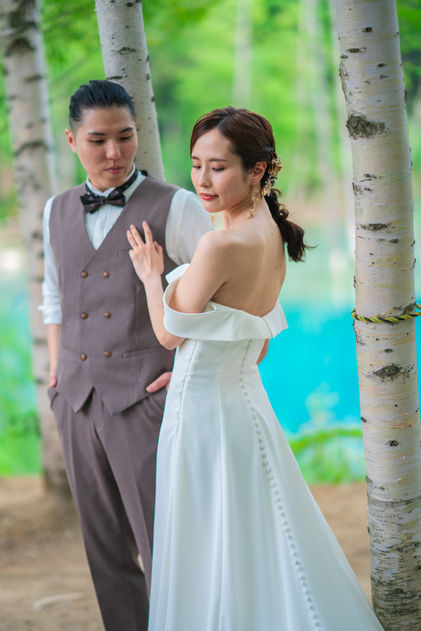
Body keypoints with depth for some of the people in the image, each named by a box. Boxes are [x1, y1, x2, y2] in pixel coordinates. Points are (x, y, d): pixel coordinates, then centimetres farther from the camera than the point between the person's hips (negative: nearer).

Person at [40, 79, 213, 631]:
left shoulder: (175, 207, -4)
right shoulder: (58, 212, 13)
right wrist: (57, 374, 16)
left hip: (146, 399, -5)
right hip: (79, 401, 5)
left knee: (165, 549, -6)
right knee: (107, 550, 11)